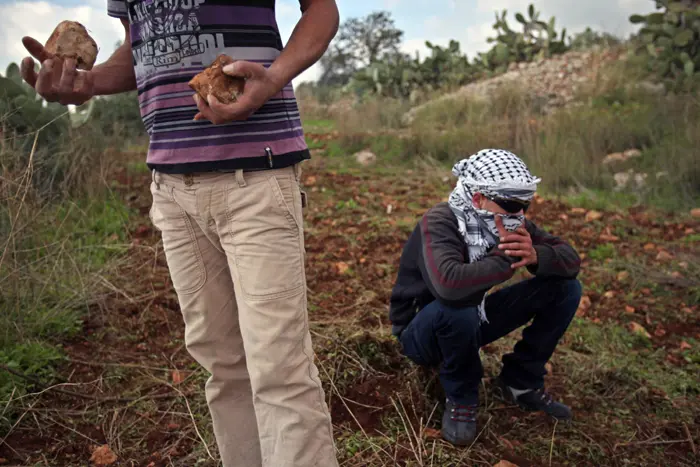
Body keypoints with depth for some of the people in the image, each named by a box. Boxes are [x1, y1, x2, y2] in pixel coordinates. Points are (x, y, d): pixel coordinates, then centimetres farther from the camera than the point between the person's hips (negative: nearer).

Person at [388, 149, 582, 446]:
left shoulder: (507, 221, -8)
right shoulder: (440, 222, -28)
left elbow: (571, 260, -8)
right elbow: (448, 284, -47)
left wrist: (536, 256, -30)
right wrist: (507, 256, -35)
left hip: (472, 322, 6)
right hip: (423, 332, -6)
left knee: (566, 288, -4)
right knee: (458, 307, -42)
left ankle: (521, 380, 8)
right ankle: (461, 397, -11)